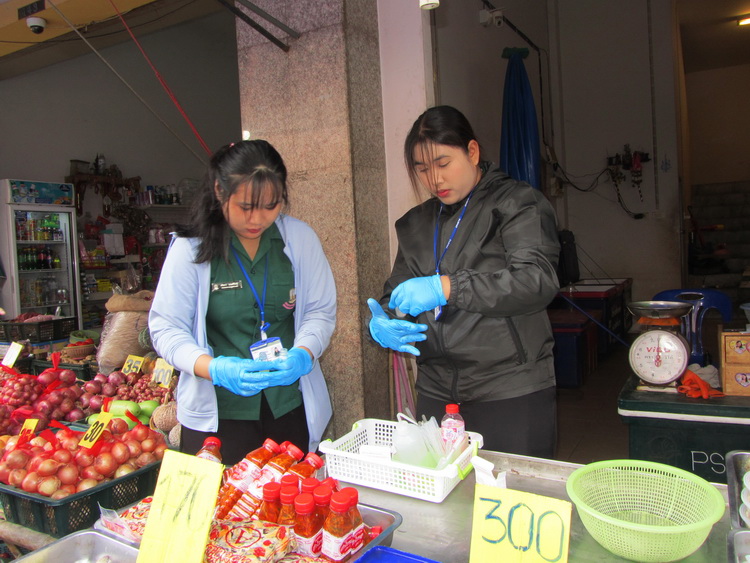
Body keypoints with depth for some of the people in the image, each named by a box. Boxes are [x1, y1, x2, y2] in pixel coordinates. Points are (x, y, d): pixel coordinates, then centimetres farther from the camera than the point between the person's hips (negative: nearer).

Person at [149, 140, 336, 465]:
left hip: (291, 408, 2)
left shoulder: (299, 238, -1)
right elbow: (166, 329, -7)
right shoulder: (190, 248, -7)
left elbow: (320, 312, 1)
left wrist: (303, 355, -19)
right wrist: (215, 369, -24)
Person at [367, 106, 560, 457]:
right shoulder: (416, 223, 14)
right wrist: (381, 325, -7)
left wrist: (446, 288, -25)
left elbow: (537, 280, -17)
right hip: (436, 392, 5)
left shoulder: (518, 203, -3)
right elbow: (395, 294, 16)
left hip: (512, 392, -4)